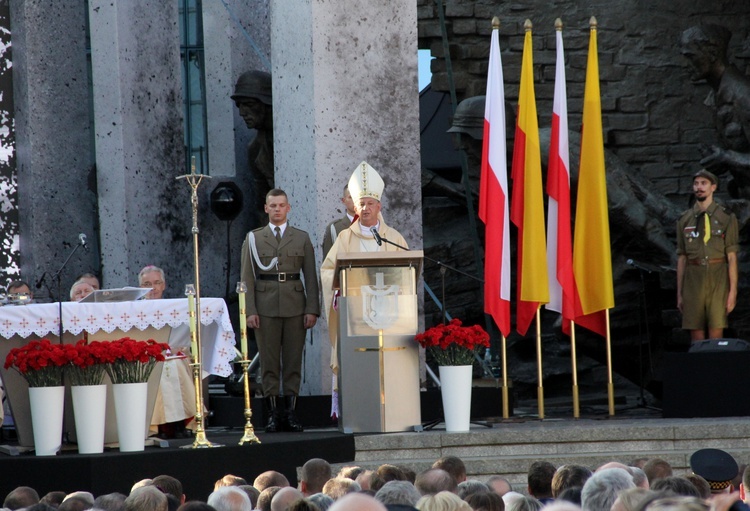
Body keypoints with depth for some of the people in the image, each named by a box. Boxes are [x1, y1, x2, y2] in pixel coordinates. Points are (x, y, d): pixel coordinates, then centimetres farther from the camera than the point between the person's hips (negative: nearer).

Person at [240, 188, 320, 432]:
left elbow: (311, 277, 8)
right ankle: (273, 413, 0)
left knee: (293, 362, 0)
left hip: (295, 307, 1)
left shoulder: (302, 238, 12)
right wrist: (250, 310, -5)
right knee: (269, 363, -2)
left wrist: (312, 309, -2)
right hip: (266, 308, -1)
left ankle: (291, 412, 3)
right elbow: (247, 277, 5)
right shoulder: (253, 239, 9)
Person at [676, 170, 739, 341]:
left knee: (716, 334, -6)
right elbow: (681, 258, 14)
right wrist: (679, 293, 11)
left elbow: (732, 256, 0)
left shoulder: (726, 218, 4)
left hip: (718, 277, -3)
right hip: (693, 279, 3)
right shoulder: (684, 220, 13)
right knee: (696, 334, 2)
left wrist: (733, 291, -6)